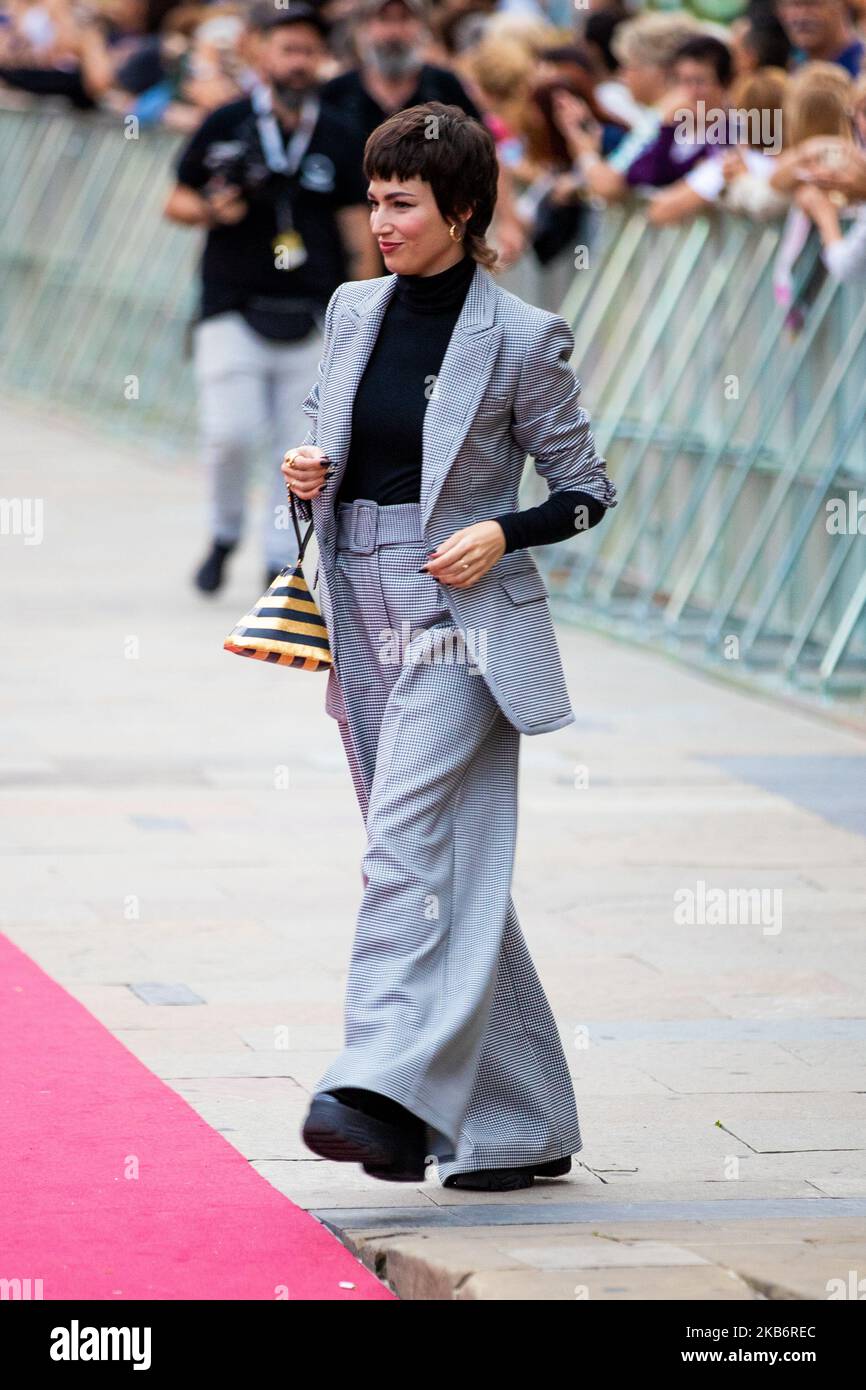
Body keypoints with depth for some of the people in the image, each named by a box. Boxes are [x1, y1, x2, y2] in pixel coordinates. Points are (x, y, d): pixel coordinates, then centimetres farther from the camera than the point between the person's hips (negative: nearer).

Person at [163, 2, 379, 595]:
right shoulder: (226, 124, 1)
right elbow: (178, 201, 9)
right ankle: (225, 535, 14)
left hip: (313, 316, 2)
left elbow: (359, 224, 7)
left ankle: (282, 560, 12)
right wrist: (211, 211, -13)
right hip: (234, 308, -2)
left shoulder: (339, 138, 6)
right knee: (232, 434, -12)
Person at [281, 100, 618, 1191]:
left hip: (461, 621, -6)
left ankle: (388, 1096, -30)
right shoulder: (352, 313, 10)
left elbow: (587, 490, 0)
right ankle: (521, 1127, 17)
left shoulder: (521, 339, -6)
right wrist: (307, 474, 1)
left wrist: (502, 536, -16)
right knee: (449, 870, 10)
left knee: (407, 840, -21)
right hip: (363, 620, 6)